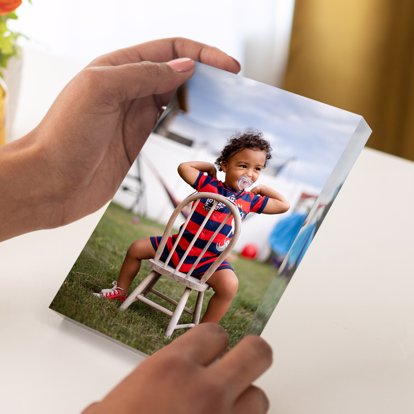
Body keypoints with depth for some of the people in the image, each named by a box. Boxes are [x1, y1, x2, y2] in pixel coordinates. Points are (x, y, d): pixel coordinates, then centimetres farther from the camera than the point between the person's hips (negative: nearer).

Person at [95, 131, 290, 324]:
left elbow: (283, 205, 8)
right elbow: (183, 167, -7)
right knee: (136, 248, 3)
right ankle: (120, 291, 29)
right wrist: (208, 166, 0)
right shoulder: (208, 183, -2)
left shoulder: (250, 200, 2)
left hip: (210, 259, -1)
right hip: (178, 245, 1)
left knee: (230, 284, -32)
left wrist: (264, 189, 5)